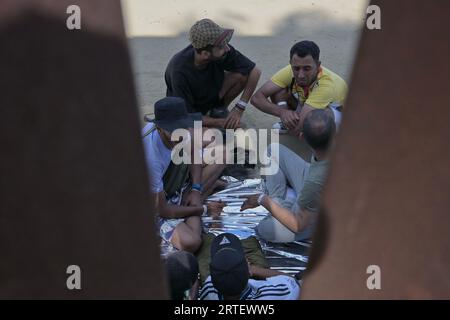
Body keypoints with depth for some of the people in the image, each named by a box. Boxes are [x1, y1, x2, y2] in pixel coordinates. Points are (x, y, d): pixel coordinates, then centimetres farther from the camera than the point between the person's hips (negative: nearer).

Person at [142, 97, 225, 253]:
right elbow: (162, 210, -27)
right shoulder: (151, 159, -38)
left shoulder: (174, 131, -19)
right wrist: (204, 209, -17)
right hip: (156, 205, -7)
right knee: (190, 242, -35)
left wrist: (196, 190, -11)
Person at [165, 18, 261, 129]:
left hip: (213, 95, 5)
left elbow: (255, 72, -17)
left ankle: (219, 109, 3)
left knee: (242, 75, -21)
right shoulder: (180, 71, -36)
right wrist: (221, 123, -30)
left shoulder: (224, 50, -26)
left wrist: (239, 110, -24)